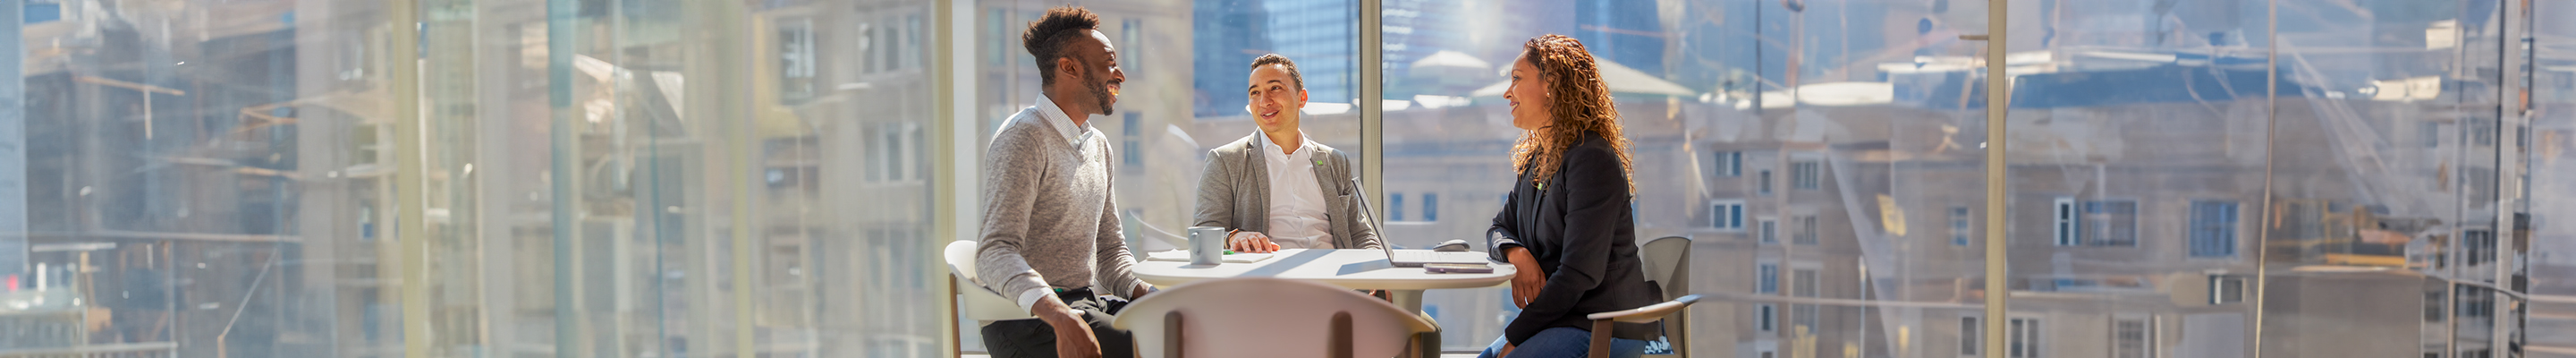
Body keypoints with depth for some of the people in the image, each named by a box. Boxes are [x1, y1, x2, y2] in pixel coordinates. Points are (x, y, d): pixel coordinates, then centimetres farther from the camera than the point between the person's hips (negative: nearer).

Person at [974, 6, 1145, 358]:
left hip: (1089, 302, 8)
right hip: (1026, 320, -8)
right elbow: (996, 254, -21)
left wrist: (1144, 291, 0)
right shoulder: (1024, 137, -11)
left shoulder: (1099, 146, 18)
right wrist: (1060, 317, -38)